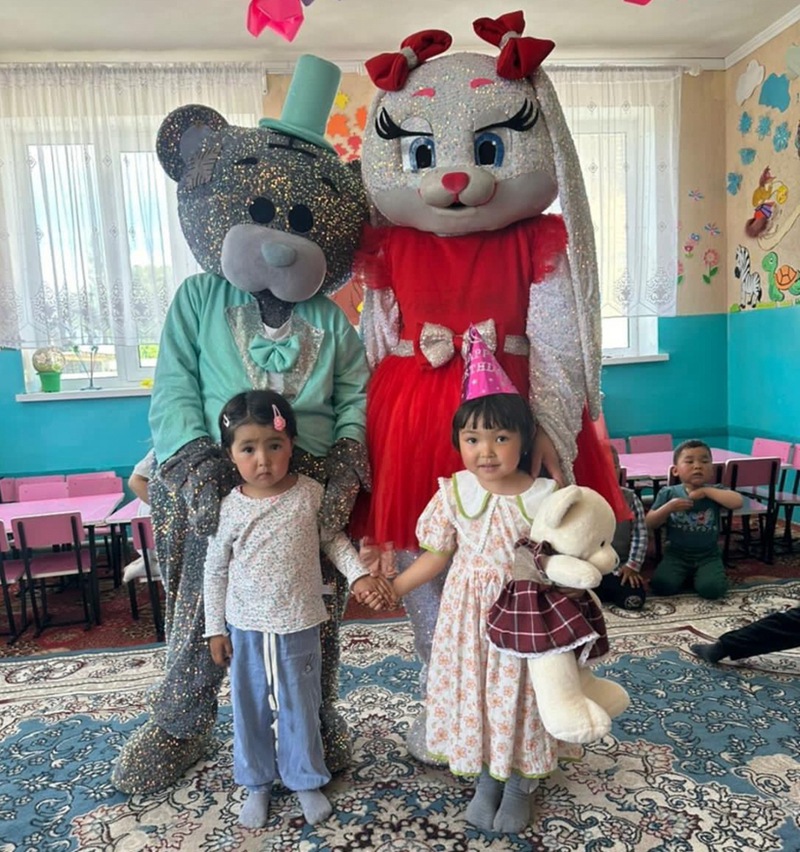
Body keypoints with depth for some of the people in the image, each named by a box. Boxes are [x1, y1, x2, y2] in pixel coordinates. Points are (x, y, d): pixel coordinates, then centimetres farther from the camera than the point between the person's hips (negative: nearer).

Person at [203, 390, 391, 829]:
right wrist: (215, 628, 3)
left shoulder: (312, 494, -12)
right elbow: (215, 570, 0)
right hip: (245, 628, 1)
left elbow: (333, 539, 3)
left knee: (300, 709, 15)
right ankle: (257, 784, 40)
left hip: (299, 627, -1)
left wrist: (358, 574, -11)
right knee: (250, 710, 17)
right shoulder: (229, 509, -10)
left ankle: (306, 780, 39)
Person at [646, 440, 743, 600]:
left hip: (708, 555, 0)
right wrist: (668, 507, -21)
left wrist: (706, 491, -21)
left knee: (712, 589, -25)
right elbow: (649, 524, -4)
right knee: (661, 585, -20)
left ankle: (697, 576, 10)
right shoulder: (668, 493, -3)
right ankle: (686, 576, 12)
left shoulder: (715, 491, -2)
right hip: (677, 553, 1)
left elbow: (738, 502, -23)